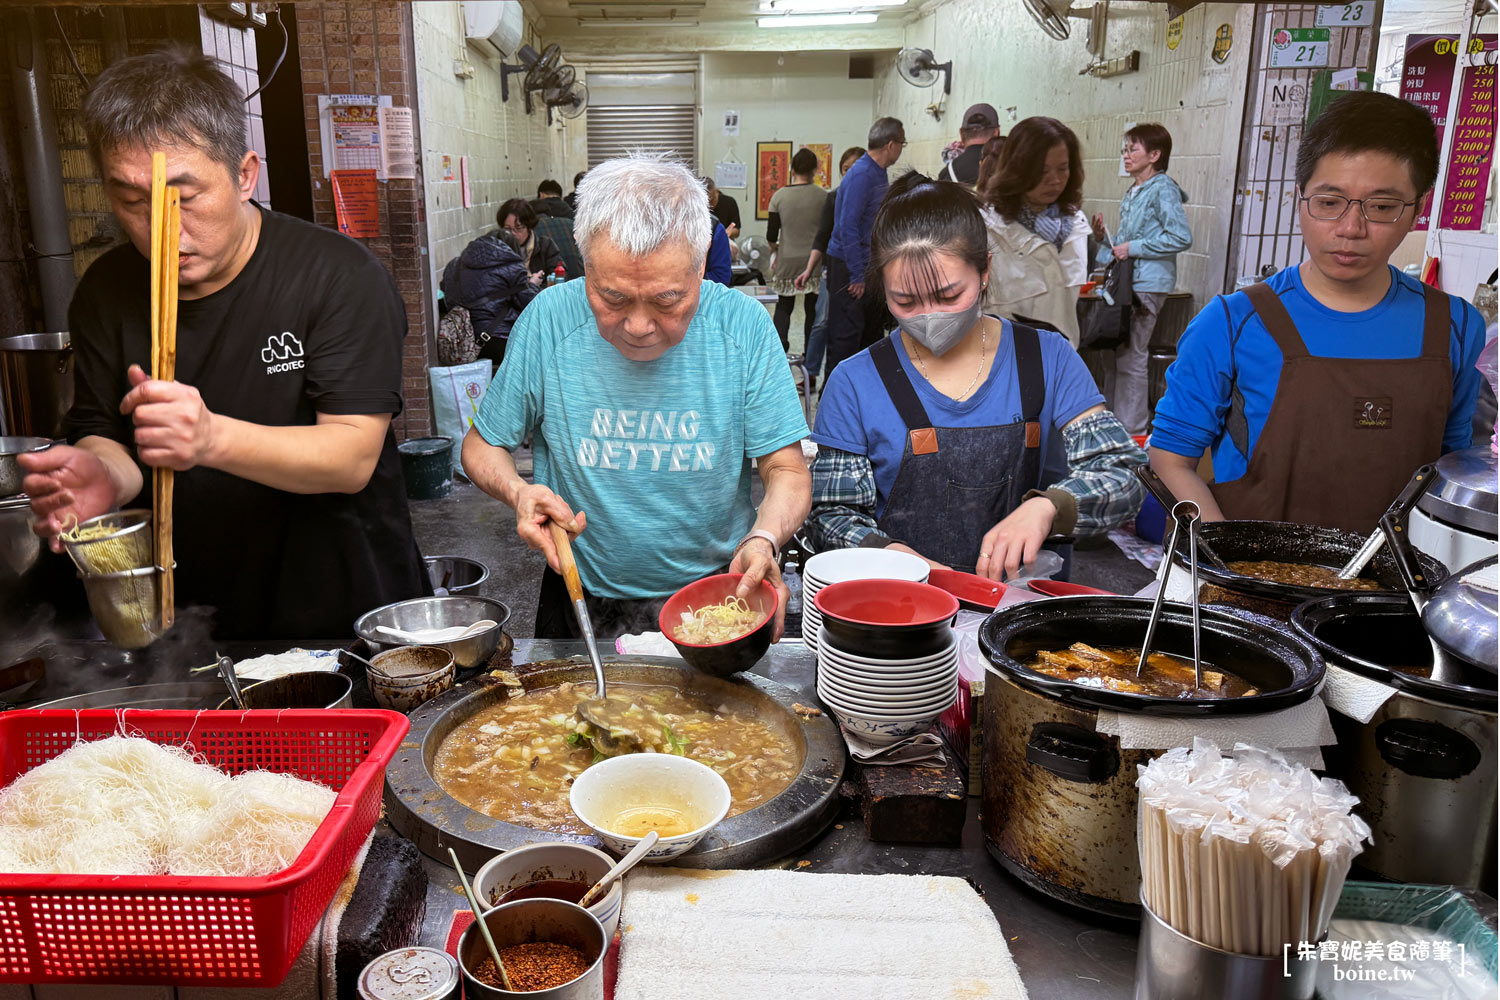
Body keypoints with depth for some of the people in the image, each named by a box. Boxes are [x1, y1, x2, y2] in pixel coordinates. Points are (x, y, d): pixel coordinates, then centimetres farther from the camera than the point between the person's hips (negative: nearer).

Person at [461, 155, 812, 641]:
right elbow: (481, 446, 2)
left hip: (716, 597, 0)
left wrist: (765, 538, -28)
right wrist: (518, 491, -20)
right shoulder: (548, 319, -11)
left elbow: (787, 469, -7)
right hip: (581, 599, 1)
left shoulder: (744, 326, -12)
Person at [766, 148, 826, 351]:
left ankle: (780, 343, -3)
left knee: (784, 305, 17)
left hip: (787, 260, 1)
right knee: (813, 308, 10)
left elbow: (771, 235, -1)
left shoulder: (779, 196, -4)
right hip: (815, 259, -1)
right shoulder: (823, 196, -7)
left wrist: (775, 250, 19)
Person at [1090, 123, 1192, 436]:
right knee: (1122, 354, 12)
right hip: (1127, 281, 9)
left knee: (1131, 358, -8)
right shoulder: (1133, 193, 17)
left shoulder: (1163, 189, -9)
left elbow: (1181, 237, -18)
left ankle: (1132, 428, -1)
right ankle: (1116, 419, 21)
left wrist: (1133, 248, -17)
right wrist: (1106, 237, 8)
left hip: (1147, 284, -9)